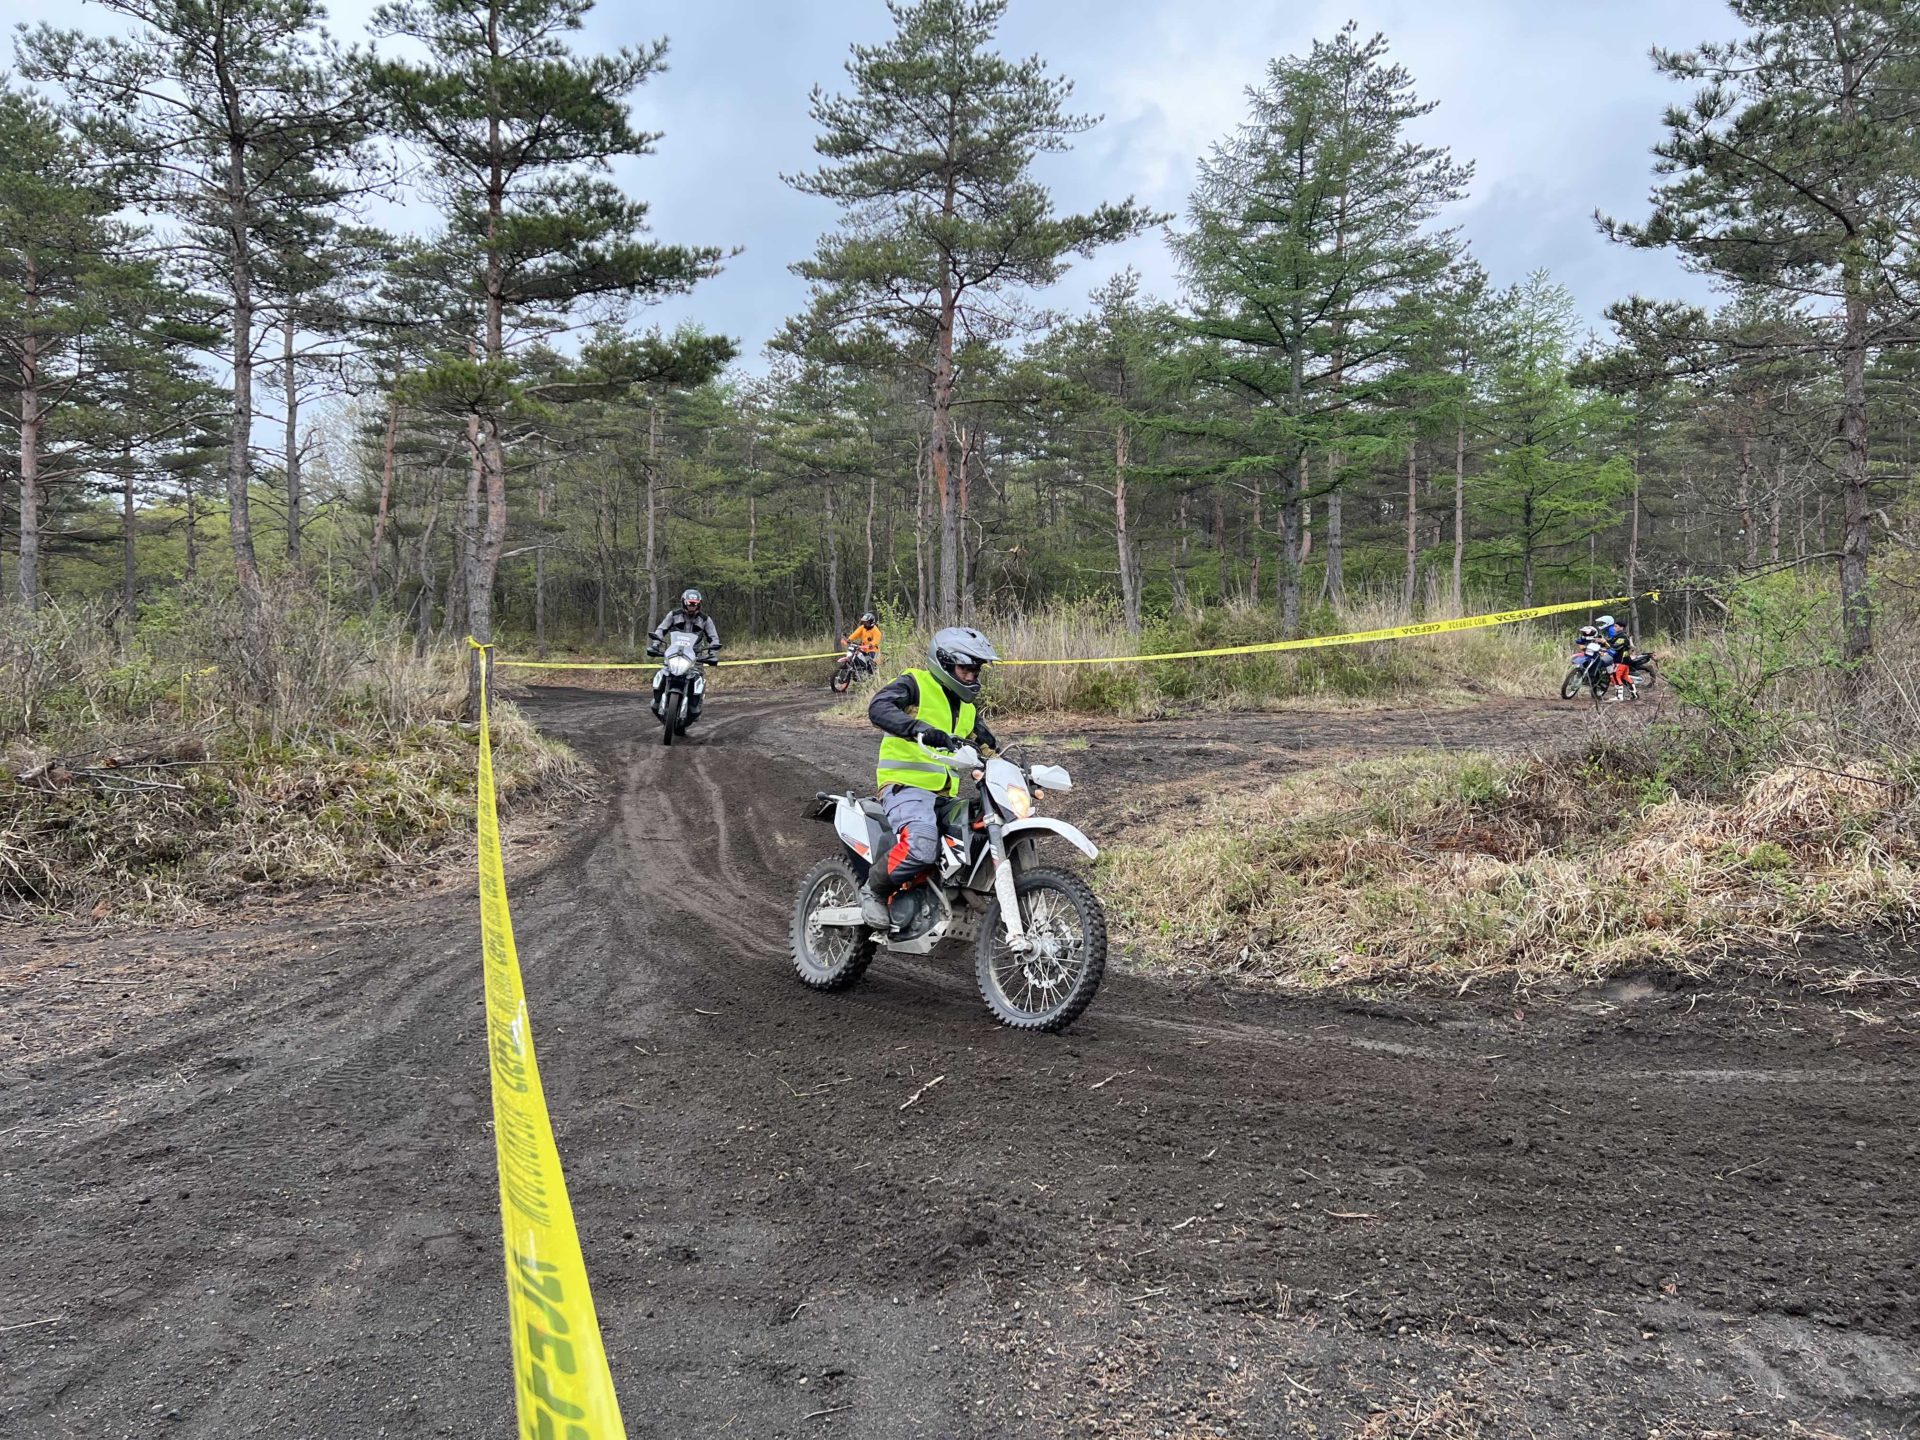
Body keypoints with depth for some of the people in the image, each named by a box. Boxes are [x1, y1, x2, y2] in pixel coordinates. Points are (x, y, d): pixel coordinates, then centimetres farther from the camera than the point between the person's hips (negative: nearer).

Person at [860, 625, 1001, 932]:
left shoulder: (967, 707, 23)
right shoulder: (915, 685, -4)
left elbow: (991, 747, 30)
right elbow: (878, 708, -24)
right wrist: (923, 731, -39)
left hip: (945, 794, 8)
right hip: (906, 784, -8)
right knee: (922, 846, -35)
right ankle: (875, 891, -9)